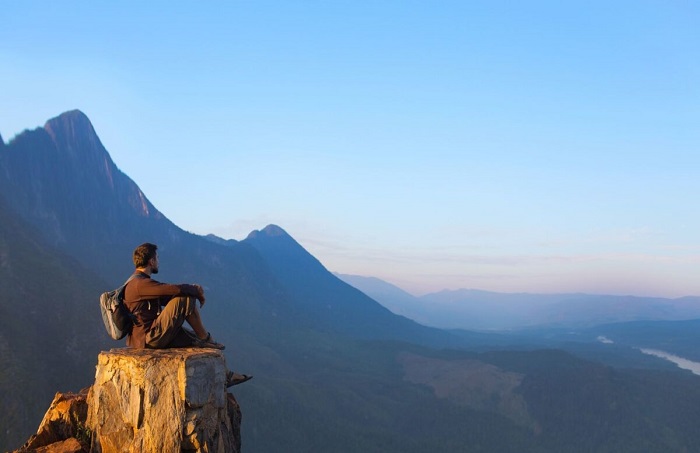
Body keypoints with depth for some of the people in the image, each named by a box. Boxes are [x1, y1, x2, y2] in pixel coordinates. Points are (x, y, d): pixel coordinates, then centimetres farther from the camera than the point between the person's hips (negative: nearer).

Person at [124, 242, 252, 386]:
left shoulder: (138, 282, 17)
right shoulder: (141, 283, -18)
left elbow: (169, 296, 21)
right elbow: (177, 289, -25)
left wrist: (193, 289, 6)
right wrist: (197, 292, -5)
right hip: (149, 338, -11)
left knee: (198, 341, 17)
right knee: (186, 299, -15)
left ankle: (224, 376, 27)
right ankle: (206, 338, 2)